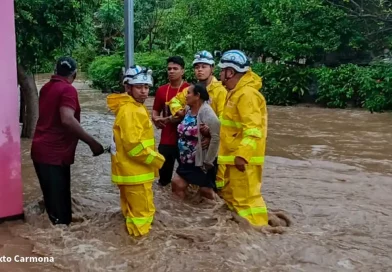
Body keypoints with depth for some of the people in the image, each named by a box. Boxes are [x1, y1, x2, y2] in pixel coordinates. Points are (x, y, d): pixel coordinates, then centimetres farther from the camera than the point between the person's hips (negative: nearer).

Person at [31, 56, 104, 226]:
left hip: (40, 150, 9)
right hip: (54, 153, -9)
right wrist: (92, 143, -27)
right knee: (59, 204, -2)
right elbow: (67, 119, -29)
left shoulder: (47, 87, 13)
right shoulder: (68, 89, -13)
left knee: (52, 199, 20)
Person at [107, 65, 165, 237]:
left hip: (132, 170, 11)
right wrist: (156, 160, -17)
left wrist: (153, 158, 14)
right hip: (135, 171, -11)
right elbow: (134, 145, -28)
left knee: (133, 209, 22)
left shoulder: (135, 107, 14)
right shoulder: (130, 111, -21)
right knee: (143, 211, 1)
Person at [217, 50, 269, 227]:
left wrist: (242, 155, -30)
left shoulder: (246, 94, -19)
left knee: (246, 197, -5)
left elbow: (253, 130, -26)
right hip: (233, 155, 11)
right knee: (229, 193, 21)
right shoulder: (236, 92, 14)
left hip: (243, 158, -11)